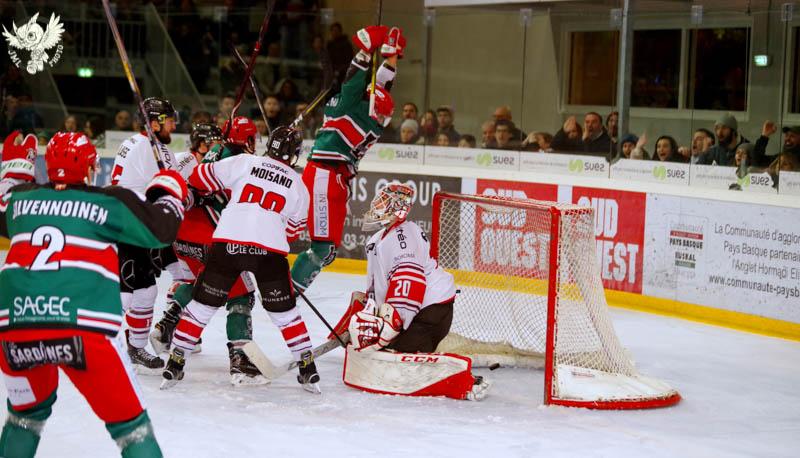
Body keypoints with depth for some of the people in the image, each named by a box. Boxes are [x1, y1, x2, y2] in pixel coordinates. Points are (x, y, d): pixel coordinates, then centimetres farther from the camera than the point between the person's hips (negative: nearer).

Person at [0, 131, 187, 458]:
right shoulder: (111, 202, 7)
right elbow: (160, 228, 11)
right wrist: (169, 194, 31)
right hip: (82, 331, -4)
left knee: (28, 408, 31)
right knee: (128, 420, 5)